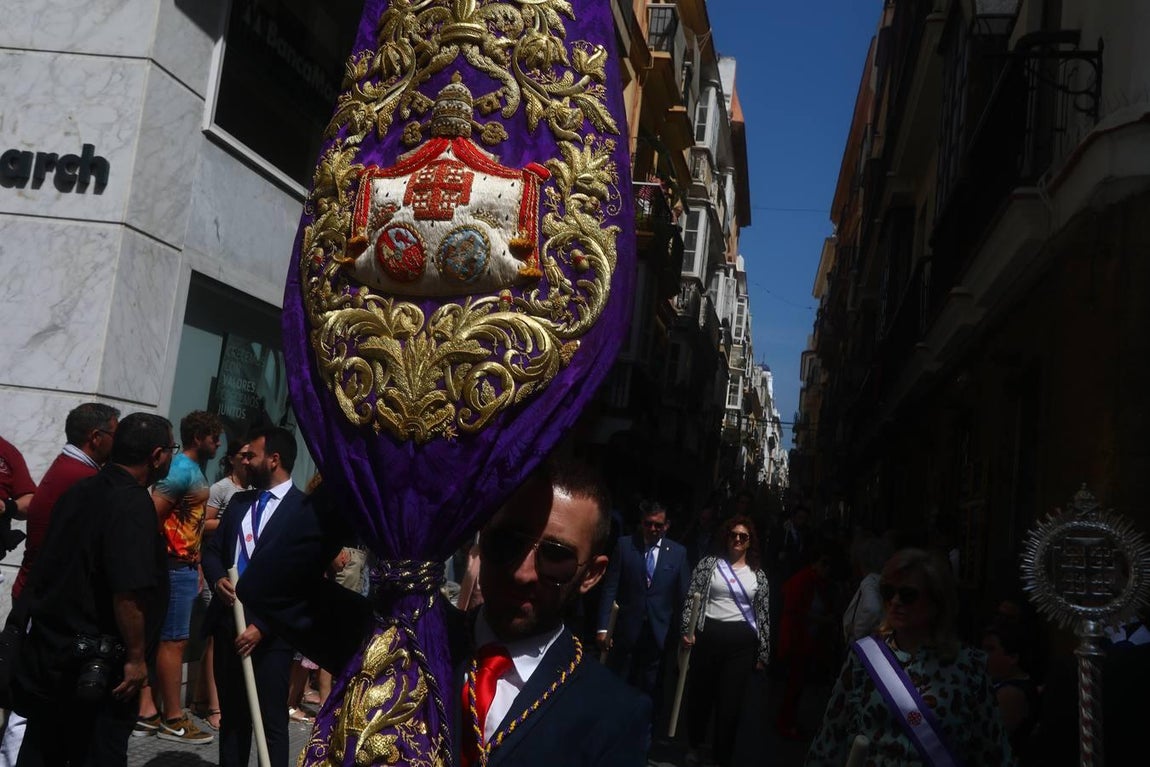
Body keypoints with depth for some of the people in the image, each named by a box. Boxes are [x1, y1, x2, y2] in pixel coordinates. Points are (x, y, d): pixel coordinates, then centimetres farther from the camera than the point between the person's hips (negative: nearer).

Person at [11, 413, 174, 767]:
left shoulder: (80, 491, 6)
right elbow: (128, 593, -26)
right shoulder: (133, 505, -20)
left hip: (47, 648, 8)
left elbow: (57, 567, 13)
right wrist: (136, 657, -17)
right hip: (98, 665, -8)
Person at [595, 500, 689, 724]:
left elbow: (683, 594, 5)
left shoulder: (678, 552, 3)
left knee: (651, 692, 7)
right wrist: (603, 627, -9)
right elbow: (610, 588, -3)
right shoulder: (624, 546, -1)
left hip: (659, 633, 1)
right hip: (626, 630, -1)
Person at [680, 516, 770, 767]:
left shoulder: (758, 575, 8)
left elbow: (763, 614, 9)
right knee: (700, 694, 13)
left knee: (730, 701, 3)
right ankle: (694, 744, 38)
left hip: (742, 642, 1)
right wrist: (687, 630, -14)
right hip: (709, 636, 0)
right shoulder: (708, 564, 3)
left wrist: (763, 654, 7)